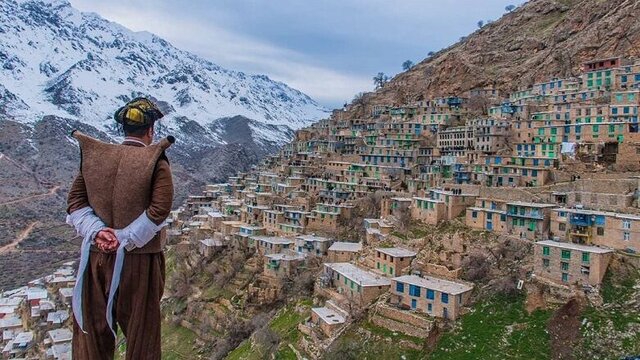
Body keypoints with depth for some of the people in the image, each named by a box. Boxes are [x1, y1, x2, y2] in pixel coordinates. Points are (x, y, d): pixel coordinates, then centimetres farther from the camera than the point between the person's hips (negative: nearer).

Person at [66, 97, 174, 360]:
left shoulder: (94, 155, 2)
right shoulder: (155, 161, -10)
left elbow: (75, 201, -1)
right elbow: (159, 209, -18)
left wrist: (97, 231, -10)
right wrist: (126, 239, -15)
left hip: (96, 256, 4)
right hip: (139, 260, -3)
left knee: (93, 330, 19)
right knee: (141, 331, 14)